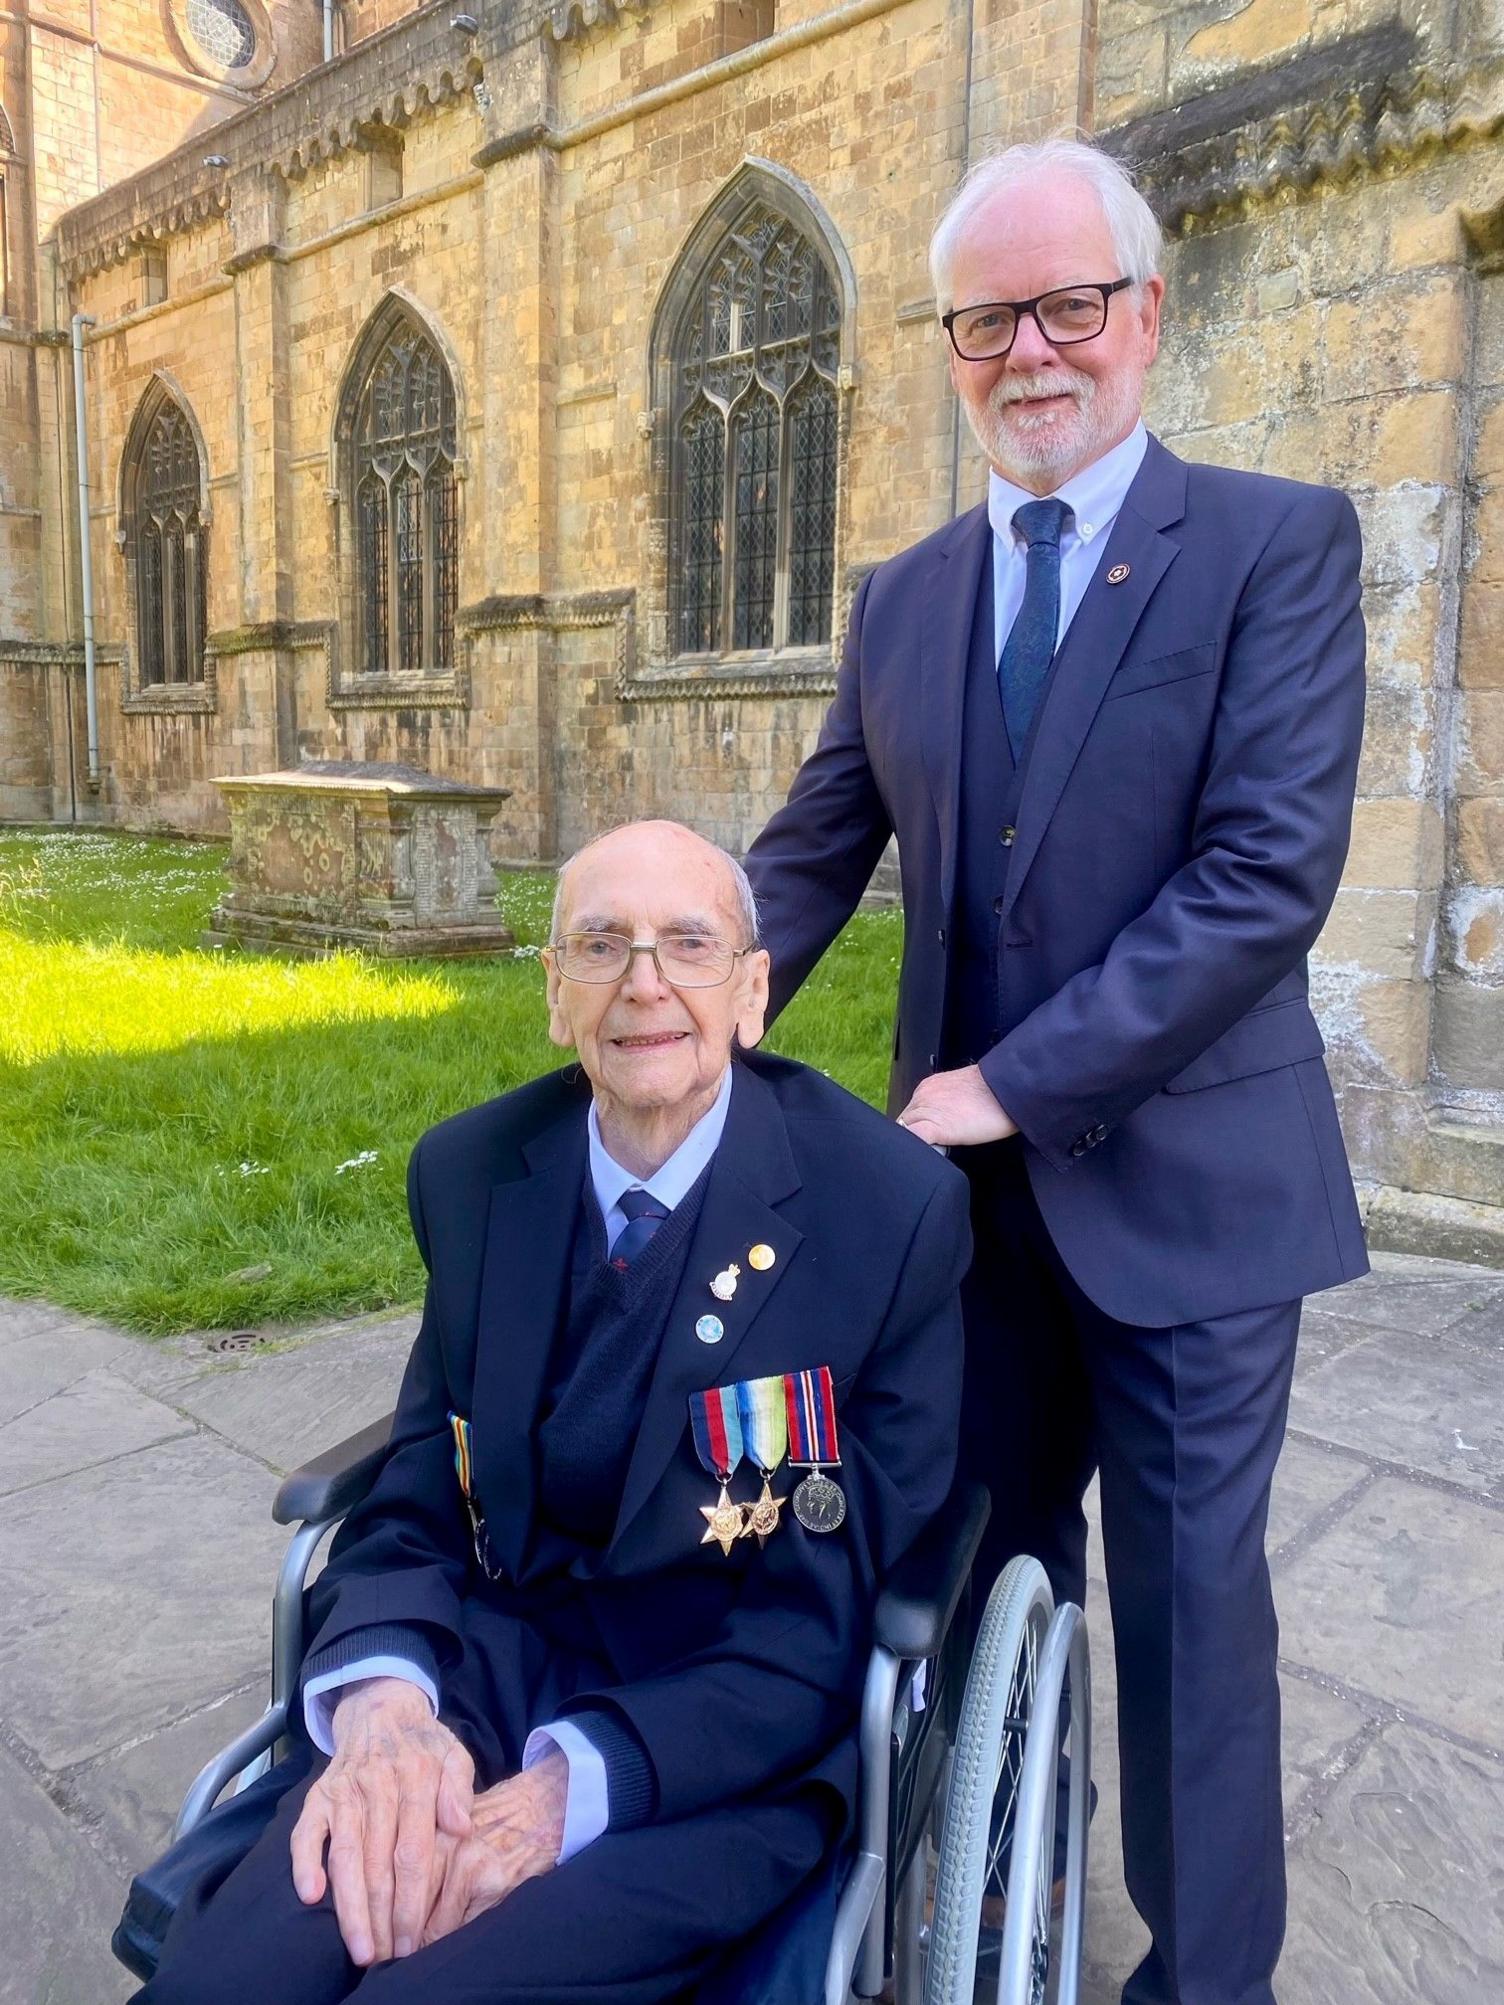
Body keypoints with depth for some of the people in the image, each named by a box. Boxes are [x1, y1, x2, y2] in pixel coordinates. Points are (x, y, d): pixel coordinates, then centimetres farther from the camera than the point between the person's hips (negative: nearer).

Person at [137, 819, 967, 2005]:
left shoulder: (896, 1207, -14)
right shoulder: (469, 1172, -1)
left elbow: (840, 1603, -11)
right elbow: (426, 1481, 3)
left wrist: (580, 1780, -21)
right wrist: (382, 1694, -17)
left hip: (729, 1746, -3)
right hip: (485, 1675, 4)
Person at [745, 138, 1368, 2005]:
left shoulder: (1277, 543, -6)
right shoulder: (900, 601, 8)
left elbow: (1271, 872, -17)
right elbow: (810, 856, 8)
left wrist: (1018, 1080, -18)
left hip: (1181, 1180, -4)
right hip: (973, 1179, 5)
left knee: (1187, 1590, 9)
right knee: (989, 1564, 19)